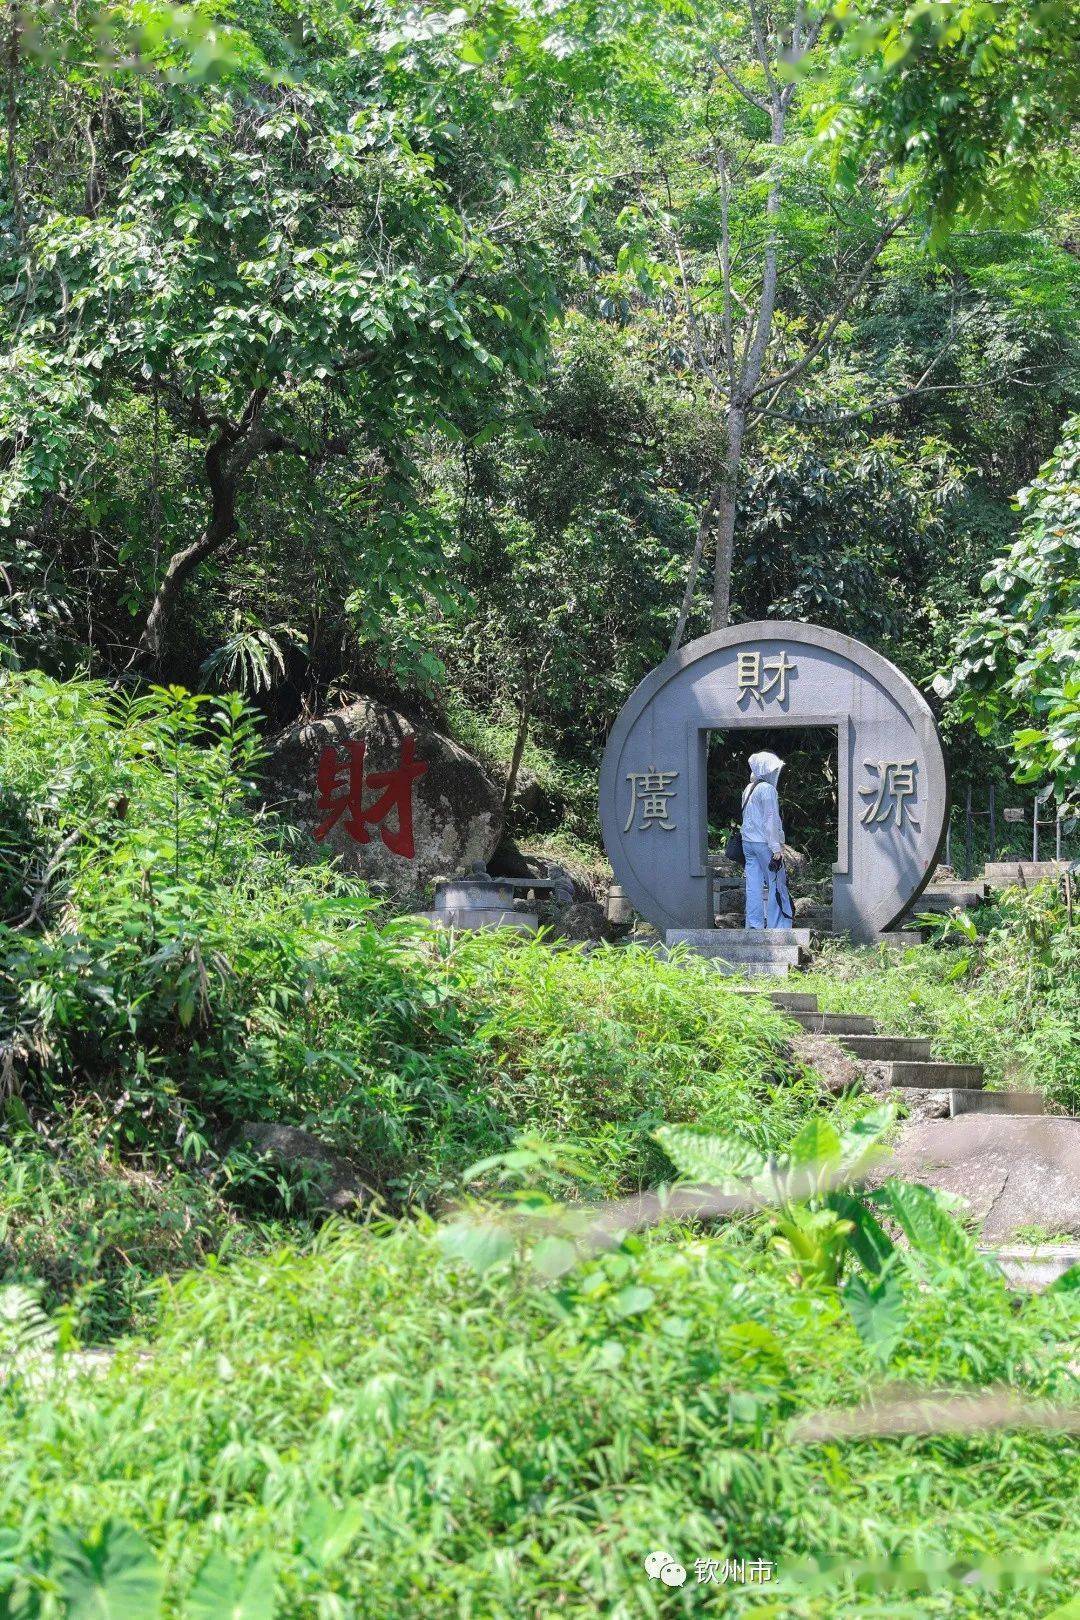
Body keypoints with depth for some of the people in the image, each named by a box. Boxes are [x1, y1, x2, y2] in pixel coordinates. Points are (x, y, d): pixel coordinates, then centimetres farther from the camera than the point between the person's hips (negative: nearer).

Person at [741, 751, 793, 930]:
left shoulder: (748, 789, 12)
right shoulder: (767, 789, -12)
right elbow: (771, 820, -15)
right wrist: (777, 848, -15)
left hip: (748, 842, 7)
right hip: (764, 842, -7)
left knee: (754, 886, 6)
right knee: (777, 885, -1)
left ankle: (754, 925, 5)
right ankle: (776, 927, -2)